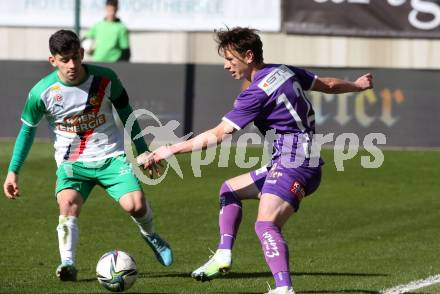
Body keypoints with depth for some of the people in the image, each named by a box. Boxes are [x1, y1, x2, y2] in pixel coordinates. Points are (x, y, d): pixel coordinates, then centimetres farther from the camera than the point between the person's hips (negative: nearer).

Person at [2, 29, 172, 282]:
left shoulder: (105, 79, -10)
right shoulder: (42, 92, -12)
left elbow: (126, 113, 7)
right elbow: (28, 130, 4)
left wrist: (143, 151, 13)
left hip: (113, 156, 0)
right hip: (72, 163, 0)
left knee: (135, 205, -18)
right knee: (68, 204, -30)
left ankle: (150, 235, 16)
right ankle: (68, 264, -31)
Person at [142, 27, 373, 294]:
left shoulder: (257, 93, -17)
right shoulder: (286, 71, 9)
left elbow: (217, 135, -17)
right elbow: (328, 85, 23)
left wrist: (171, 150, -12)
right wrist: (357, 85, 44)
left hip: (294, 167, -11)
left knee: (266, 224, -28)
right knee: (230, 189, 23)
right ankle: (224, 255, 12)